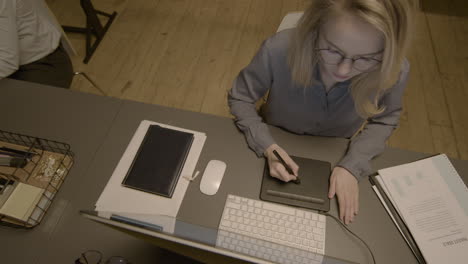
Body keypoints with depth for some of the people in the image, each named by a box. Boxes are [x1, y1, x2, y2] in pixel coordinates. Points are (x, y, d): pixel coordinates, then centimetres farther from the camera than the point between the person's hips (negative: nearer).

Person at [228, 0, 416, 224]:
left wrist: (352, 165, -19)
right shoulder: (279, 51, -33)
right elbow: (240, 98, -16)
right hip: (278, 148, -1)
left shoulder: (394, 72, -26)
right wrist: (267, 146, -29)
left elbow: (384, 120, -5)